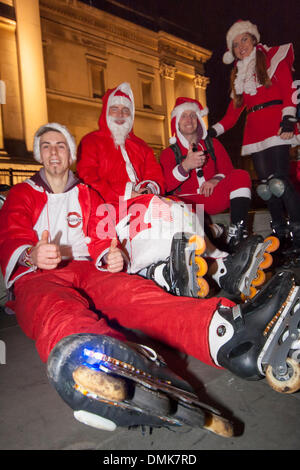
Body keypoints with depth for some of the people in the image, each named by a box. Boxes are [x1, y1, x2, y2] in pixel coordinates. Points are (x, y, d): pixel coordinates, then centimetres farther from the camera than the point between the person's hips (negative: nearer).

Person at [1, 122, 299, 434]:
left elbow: (99, 240, 12)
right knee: (56, 309, -39)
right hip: (37, 278, -1)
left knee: (131, 291, -32)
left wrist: (108, 256, -13)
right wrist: (32, 254, -23)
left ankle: (228, 337, -60)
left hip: (86, 270, 2)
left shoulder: (86, 195, 25)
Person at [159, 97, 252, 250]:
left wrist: (217, 179, -11)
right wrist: (185, 167, -26)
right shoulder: (168, 153, 10)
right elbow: (165, 186, -7)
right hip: (187, 201, -2)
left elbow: (228, 169, 13)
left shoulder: (213, 144, 19)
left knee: (241, 175, -22)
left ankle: (236, 235, -32)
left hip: (214, 198, 3)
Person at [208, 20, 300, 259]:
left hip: (276, 126, -5)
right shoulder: (238, 74, 25)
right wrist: (212, 132, 9)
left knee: (279, 180, -19)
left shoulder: (274, 57, 11)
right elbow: (234, 111, 20)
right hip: (254, 131, 5)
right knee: (266, 186, -2)